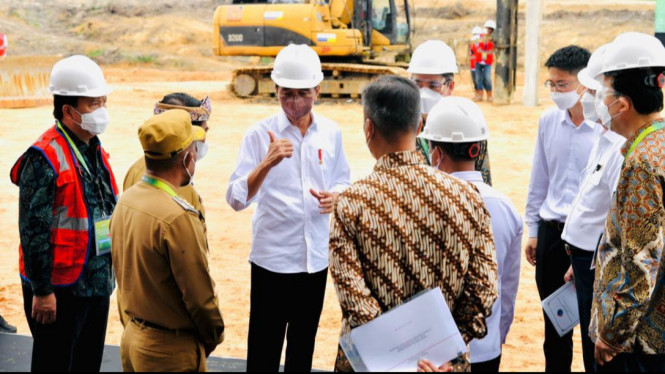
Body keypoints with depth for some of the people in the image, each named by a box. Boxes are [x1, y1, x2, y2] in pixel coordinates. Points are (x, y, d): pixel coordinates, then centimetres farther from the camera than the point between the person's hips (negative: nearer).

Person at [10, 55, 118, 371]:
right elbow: (33, 229, -18)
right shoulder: (45, 158, -17)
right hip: (59, 289, -8)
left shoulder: (95, 151, 9)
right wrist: (42, 291, -17)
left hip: (97, 284, 8)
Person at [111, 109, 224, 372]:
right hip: (170, 350, -8)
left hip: (131, 338, 8)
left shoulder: (125, 200, 0)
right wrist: (214, 336, -3)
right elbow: (200, 294, -19)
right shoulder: (177, 217, -25)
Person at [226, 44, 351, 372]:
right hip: (272, 258, -3)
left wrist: (335, 196, -10)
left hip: (316, 257, 4)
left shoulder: (331, 133, 0)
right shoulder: (260, 134, -9)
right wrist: (268, 162, -31)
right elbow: (236, 199, -15)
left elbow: (342, 182, 13)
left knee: (304, 345, 19)